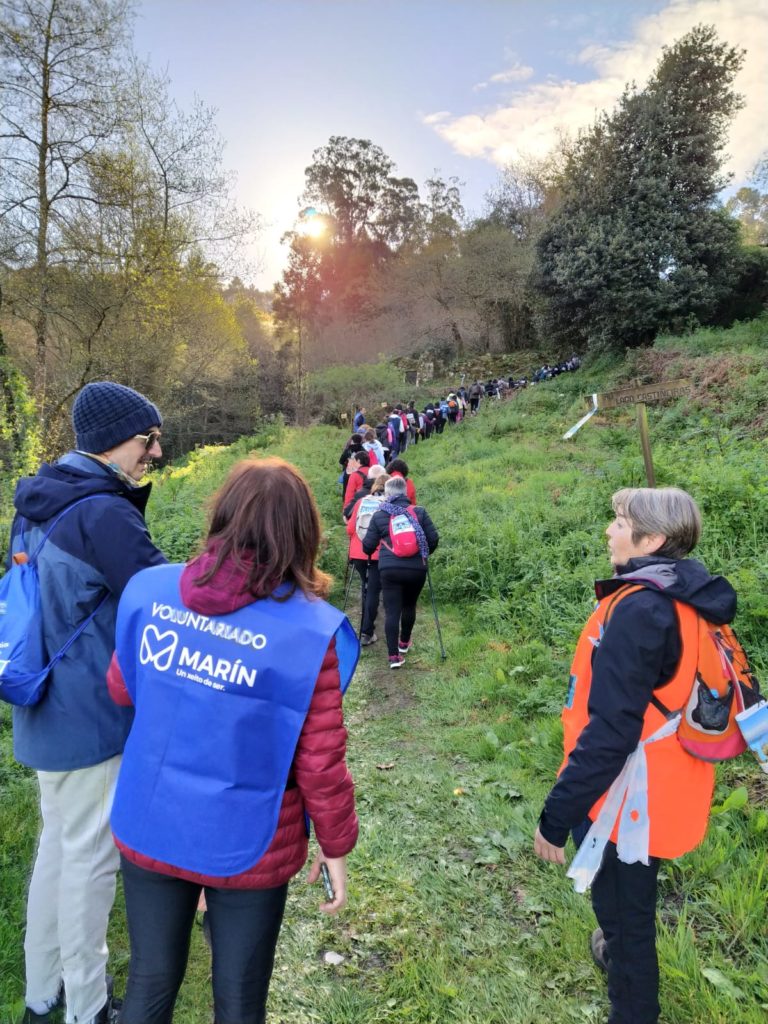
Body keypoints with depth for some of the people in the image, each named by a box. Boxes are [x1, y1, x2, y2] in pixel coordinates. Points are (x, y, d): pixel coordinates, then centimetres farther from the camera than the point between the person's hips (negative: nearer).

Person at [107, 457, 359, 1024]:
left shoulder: (149, 589, -11)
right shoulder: (310, 629, -22)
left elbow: (122, 689, 6)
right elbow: (321, 761, -15)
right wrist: (336, 846, 1)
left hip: (147, 827, 3)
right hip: (246, 844, -3)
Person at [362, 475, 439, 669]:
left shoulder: (379, 515, 4)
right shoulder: (419, 512, 4)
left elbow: (368, 545, 5)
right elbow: (433, 539, 4)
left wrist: (369, 553, 28)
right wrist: (424, 554, 24)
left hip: (389, 569, -1)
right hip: (416, 569, 1)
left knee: (391, 611, 2)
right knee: (409, 606, 21)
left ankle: (393, 656, -2)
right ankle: (404, 643, 39)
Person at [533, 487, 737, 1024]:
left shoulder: (638, 610, -29)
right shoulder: (689, 600, 0)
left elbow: (609, 733, -31)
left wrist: (556, 816, -22)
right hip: (662, 792, 9)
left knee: (622, 905, 13)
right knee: (631, 896, 31)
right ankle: (624, 952, 56)